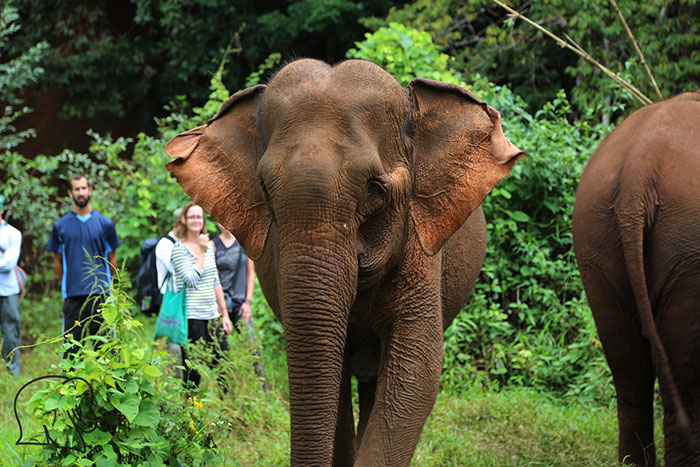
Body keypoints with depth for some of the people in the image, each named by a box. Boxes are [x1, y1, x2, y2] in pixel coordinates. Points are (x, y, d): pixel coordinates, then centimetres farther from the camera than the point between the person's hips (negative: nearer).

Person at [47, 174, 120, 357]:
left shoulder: (105, 223, 6)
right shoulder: (60, 226, 6)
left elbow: (112, 258, 13)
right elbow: (58, 261, 14)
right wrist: (68, 285, 12)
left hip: (100, 294, 0)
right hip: (72, 296, 1)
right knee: (72, 345, 2)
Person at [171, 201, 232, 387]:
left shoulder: (209, 246, 14)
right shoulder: (179, 248, -6)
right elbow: (192, 280, -16)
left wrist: (224, 314, 17)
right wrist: (202, 252, -12)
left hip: (212, 315, 6)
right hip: (191, 316, -6)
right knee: (193, 368, -4)